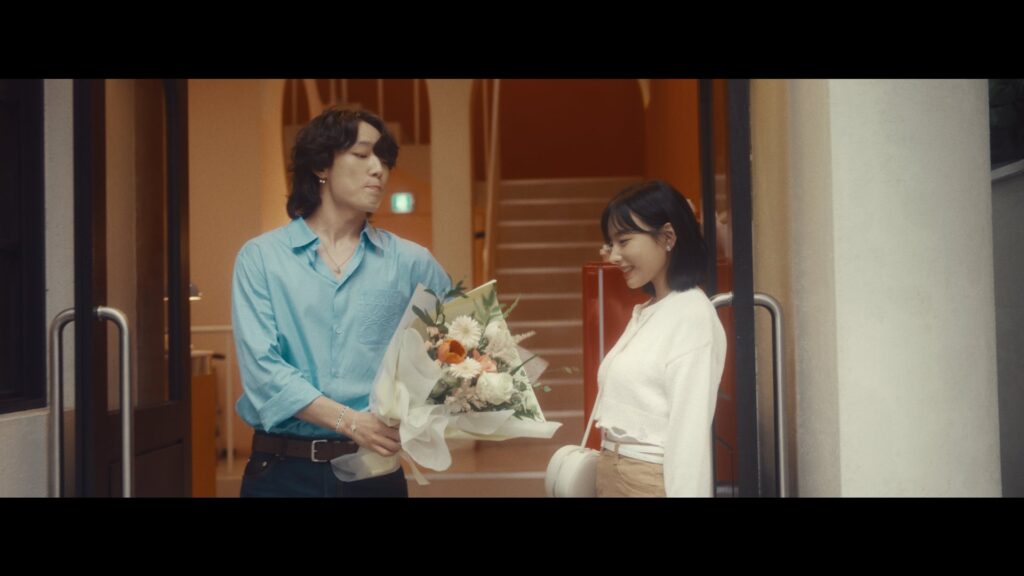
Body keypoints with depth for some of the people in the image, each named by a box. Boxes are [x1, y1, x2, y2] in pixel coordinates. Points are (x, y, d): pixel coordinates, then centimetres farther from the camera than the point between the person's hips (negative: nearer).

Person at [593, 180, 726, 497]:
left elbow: (690, 433, -19)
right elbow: (626, 417, 11)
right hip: (612, 475, 8)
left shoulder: (692, 316, -14)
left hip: (651, 480, -8)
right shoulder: (643, 313, 12)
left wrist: (685, 492, -21)